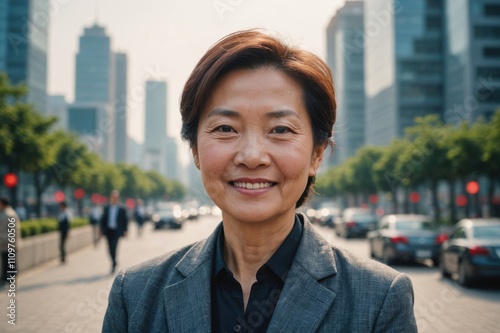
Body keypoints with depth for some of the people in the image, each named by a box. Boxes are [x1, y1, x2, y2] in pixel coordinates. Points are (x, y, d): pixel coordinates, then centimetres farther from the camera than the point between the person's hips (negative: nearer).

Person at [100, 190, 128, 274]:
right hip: (108, 231, 3)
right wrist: (102, 229, 5)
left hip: (117, 231, -3)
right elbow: (103, 219, 11)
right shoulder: (107, 208, 9)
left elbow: (125, 221, 3)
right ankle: (114, 263, 23)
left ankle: (113, 264, -7)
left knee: (114, 247, -13)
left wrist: (125, 231, -1)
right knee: (110, 248, 7)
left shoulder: (121, 209, 1)